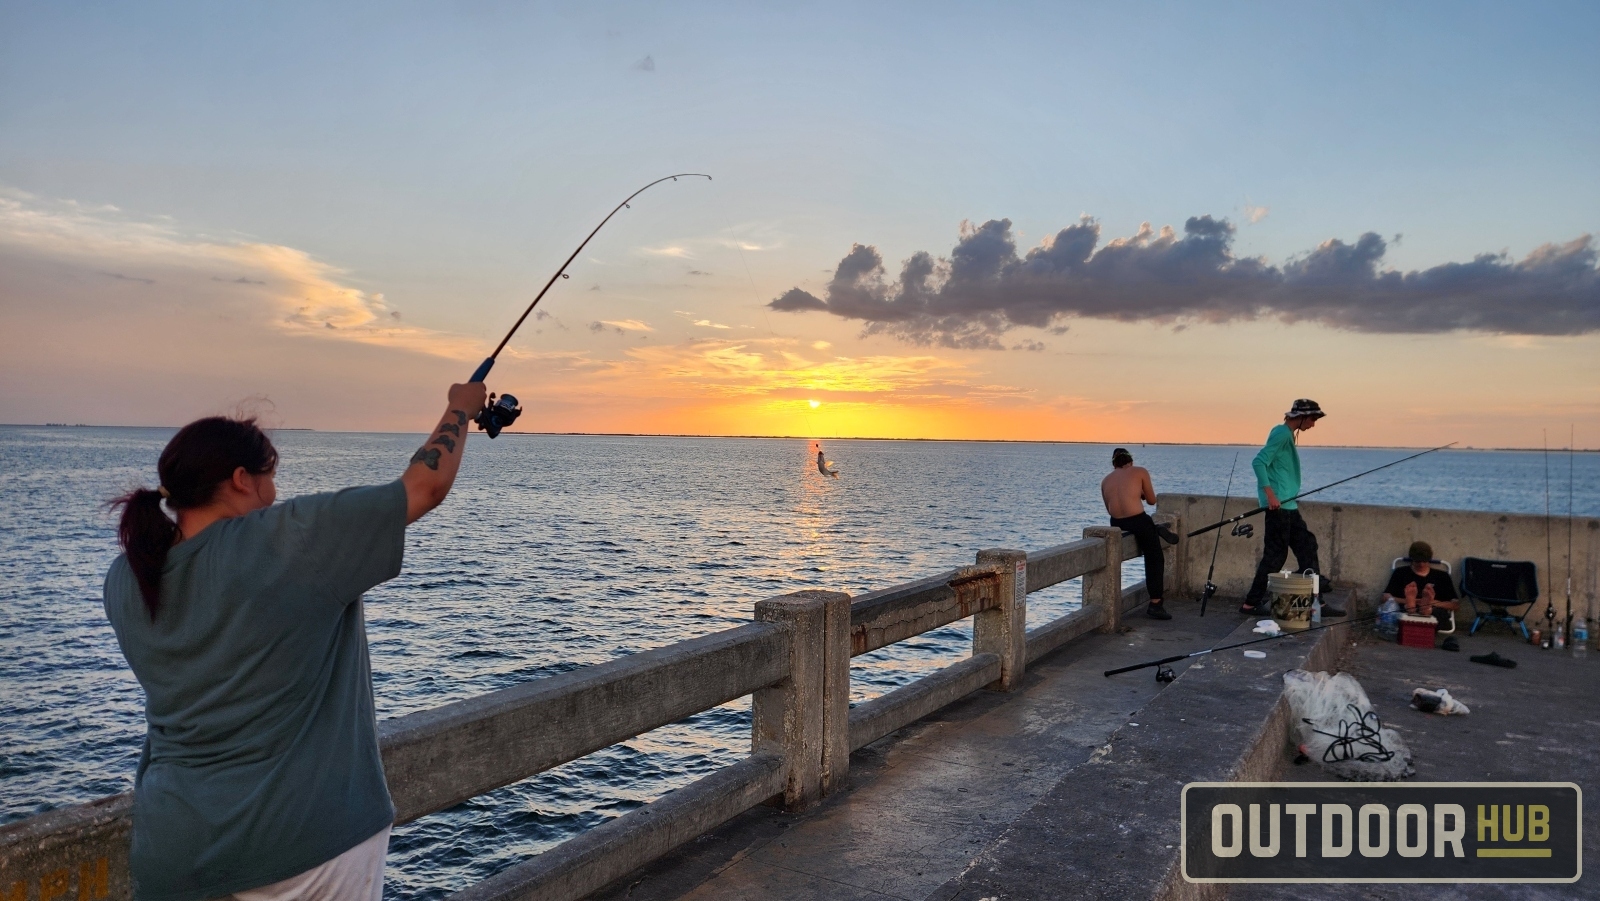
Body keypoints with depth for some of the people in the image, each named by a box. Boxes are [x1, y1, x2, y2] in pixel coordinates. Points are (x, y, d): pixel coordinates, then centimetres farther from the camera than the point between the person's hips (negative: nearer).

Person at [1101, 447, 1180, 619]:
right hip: (1138, 521, -5)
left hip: (1116, 524, 5)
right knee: (1154, 560, 7)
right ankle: (1155, 604, 4)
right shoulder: (1140, 471, 5)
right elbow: (1151, 501, 9)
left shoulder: (1105, 480, 15)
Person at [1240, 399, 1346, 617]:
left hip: (1288, 505, 10)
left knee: (1306, 546, 12)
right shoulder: (1281, 433, -12)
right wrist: (1270, 494, -26)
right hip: (1278, 505, -10)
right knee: (1275, 554, -6)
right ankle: (1252, 603, 1)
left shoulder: (1288, 435, 17)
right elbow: (1258, 462, -21)